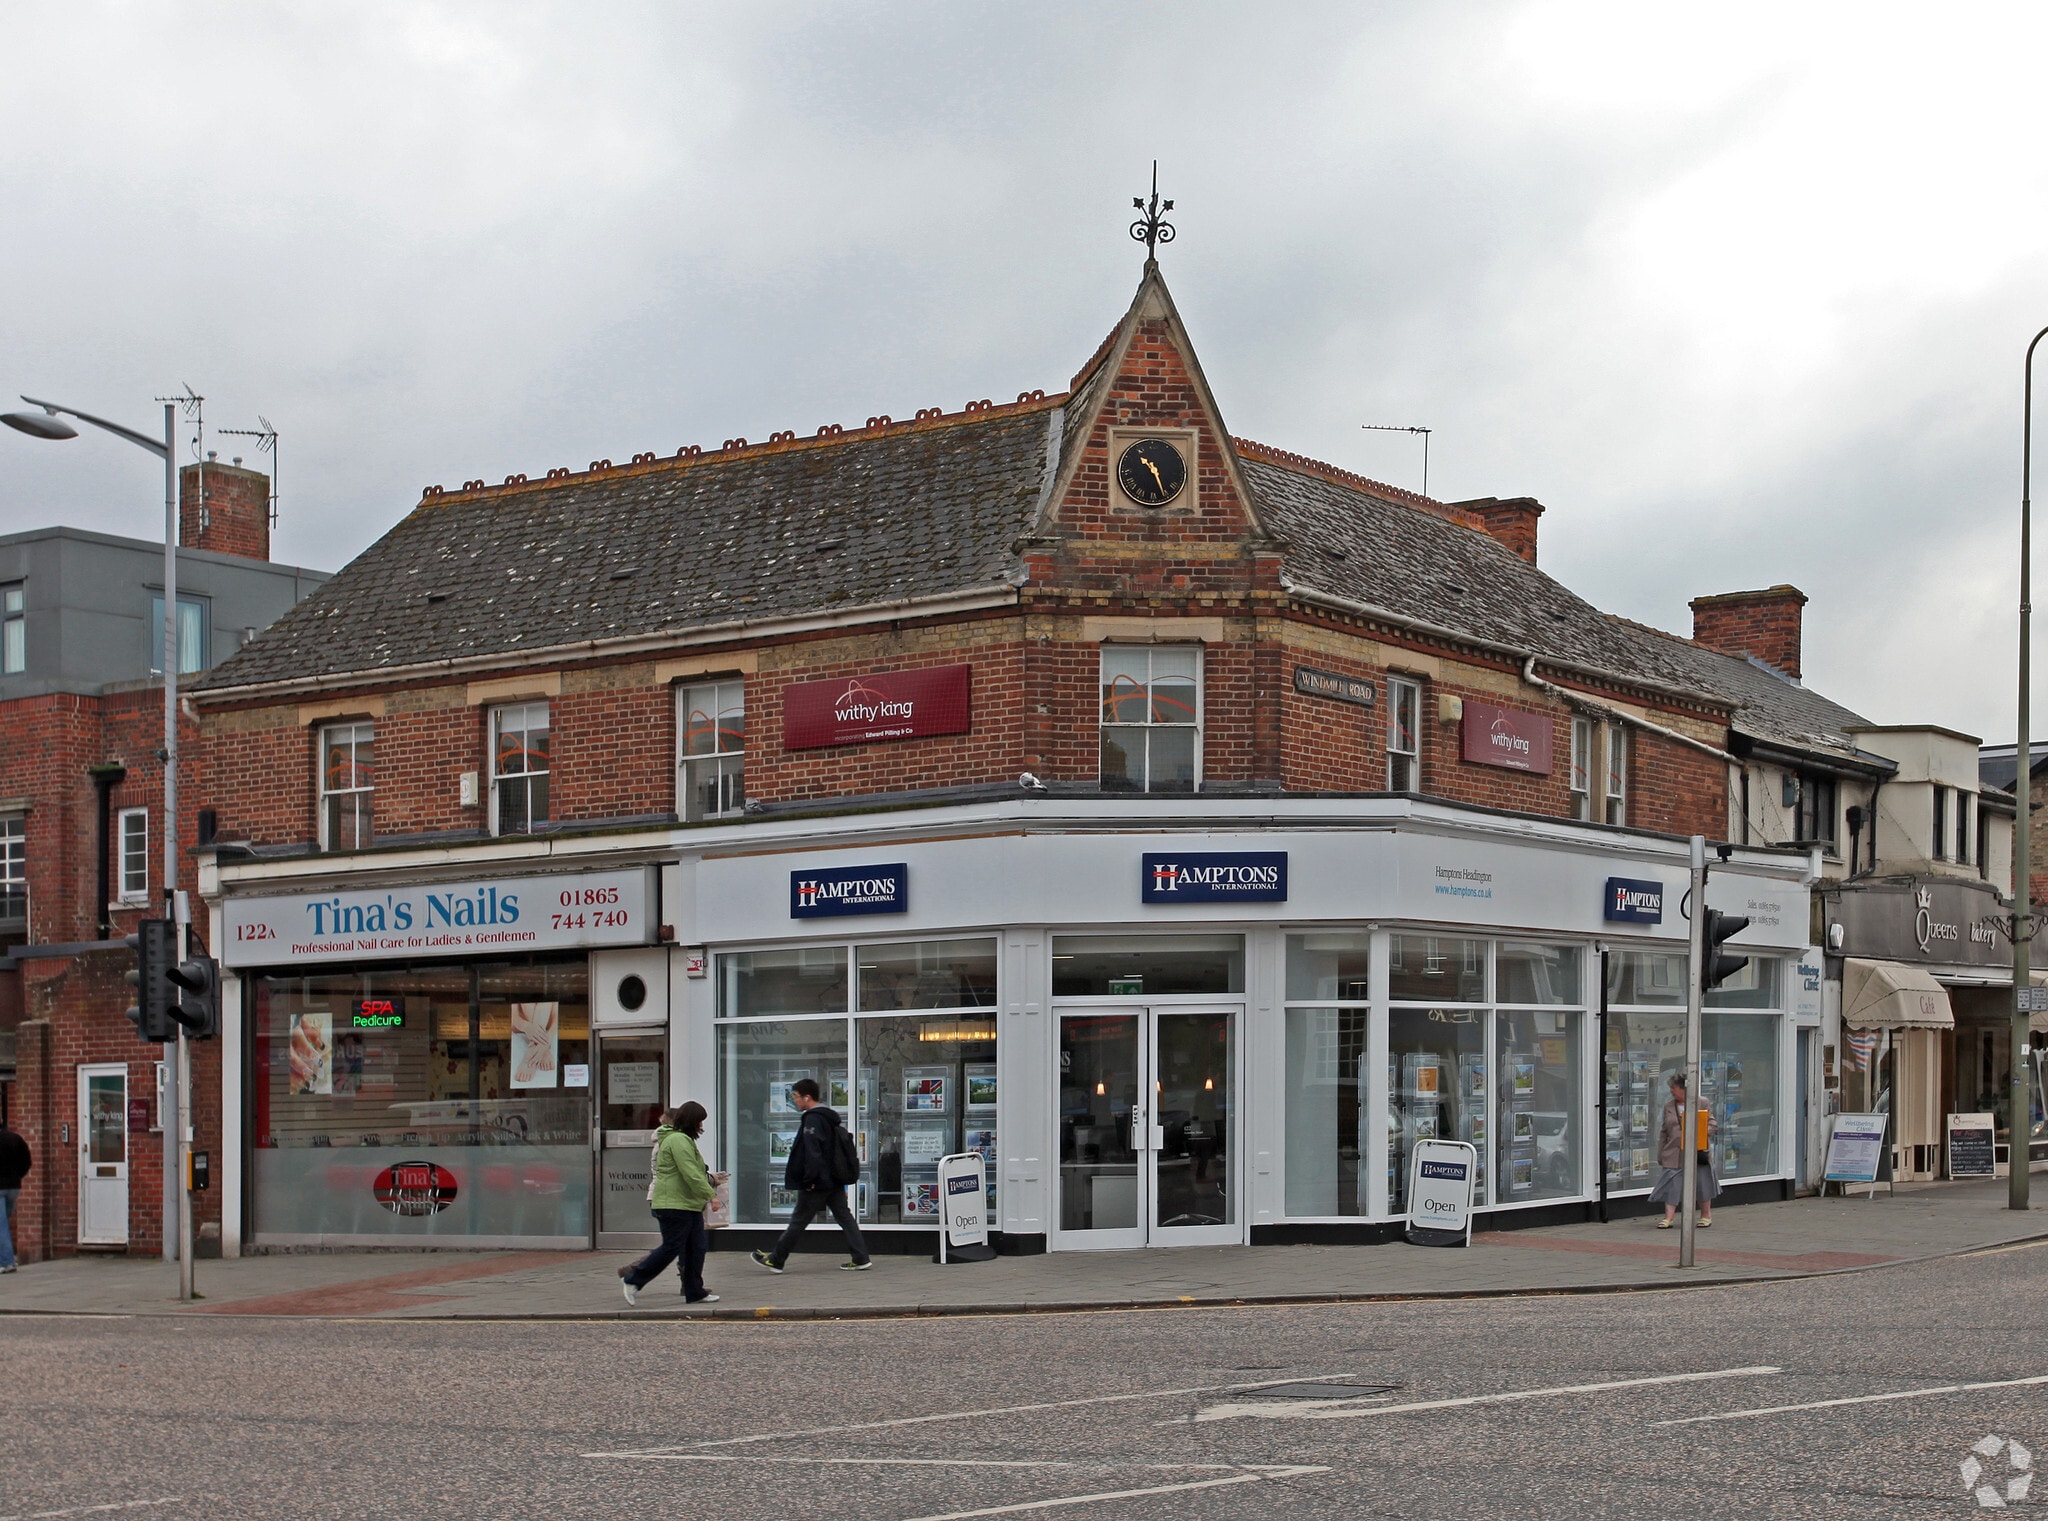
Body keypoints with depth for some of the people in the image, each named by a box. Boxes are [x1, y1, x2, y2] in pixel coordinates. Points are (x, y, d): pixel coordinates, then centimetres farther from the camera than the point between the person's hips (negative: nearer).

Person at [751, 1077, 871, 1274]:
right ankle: (860, 1259, 2)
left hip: (817, 1183, -9)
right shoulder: (829, 1118, 14)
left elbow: (813, 1153, -24)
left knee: (798, 1222, 1)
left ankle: (775, 1260, 11)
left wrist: (809, 1180, -21)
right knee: (844, 1217, 7)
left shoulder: (812, 1120, -16)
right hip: (834, 1181, 9)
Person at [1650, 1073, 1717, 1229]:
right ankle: (1668, 1218, -1)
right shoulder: (1668, 1107, 11)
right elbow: (1664, 1132, 14)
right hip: (1674, 1154, 2)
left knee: (1701, 1183, 7)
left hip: (1697, 1151, -2)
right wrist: (1660, 1154, 11)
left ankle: (1706, 1215, 23)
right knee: (1672, 1183, -3)